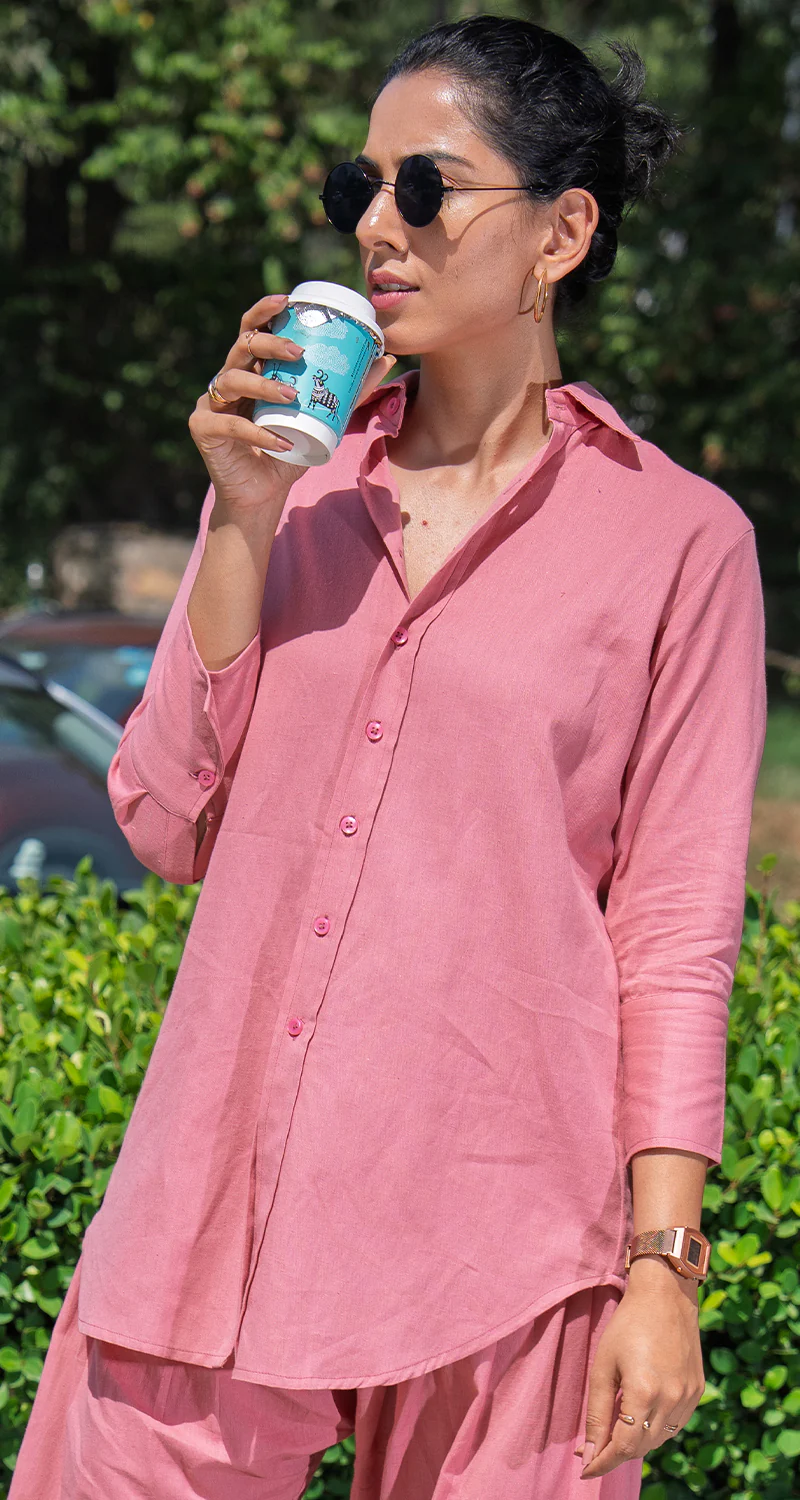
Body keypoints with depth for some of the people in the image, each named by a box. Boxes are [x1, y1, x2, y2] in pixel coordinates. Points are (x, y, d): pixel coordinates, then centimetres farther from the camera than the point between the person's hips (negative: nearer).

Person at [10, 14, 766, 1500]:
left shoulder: (676, 540, -2)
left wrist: (662, 1266, -6)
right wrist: (243, 526, -5)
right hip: (224, 1192, 4)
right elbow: (169, 823, 4)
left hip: (494, 1221, -3)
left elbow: (677, 931, -2)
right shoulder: (296, 485, 9)